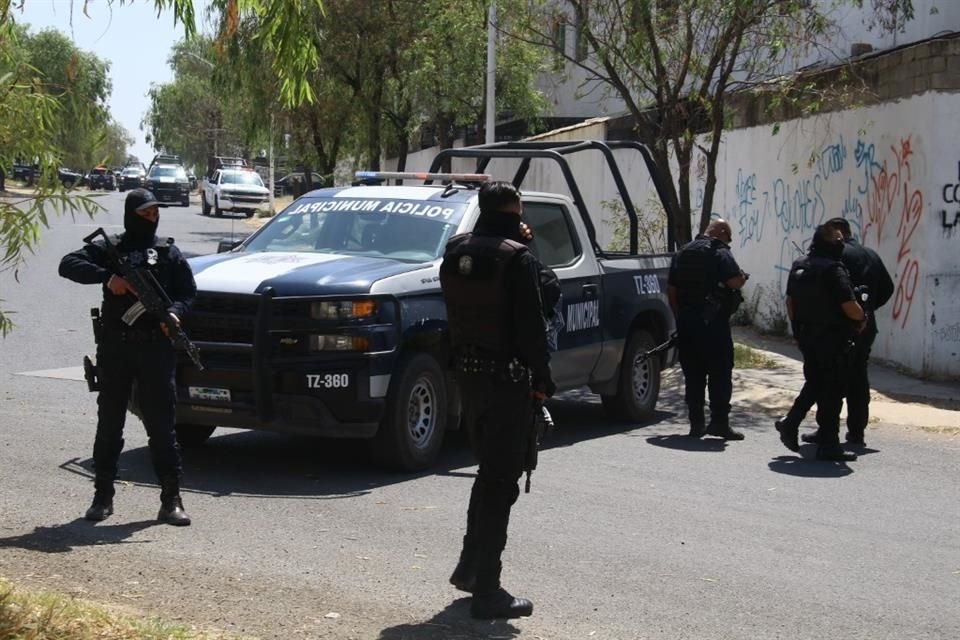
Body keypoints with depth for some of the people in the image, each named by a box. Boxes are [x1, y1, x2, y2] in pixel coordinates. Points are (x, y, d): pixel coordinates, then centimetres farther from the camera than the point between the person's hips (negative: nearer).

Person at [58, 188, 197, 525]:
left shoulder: (168, 252, 11)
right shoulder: (109, 249, 8)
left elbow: (187, 292, 10)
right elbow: (68, 265, -3)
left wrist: (174, 313, -12)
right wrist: (106, 277, -17)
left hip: (156, 348, 0)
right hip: (114, 347, 0)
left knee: (162, 424, -1)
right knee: (109, 424, 7)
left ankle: (171, 500, 1)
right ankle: (103, 496, 16)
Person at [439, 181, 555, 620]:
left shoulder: (455, 253, 6)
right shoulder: (517, 259, -16)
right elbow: (531, 326, -15)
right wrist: (542, 381, -9)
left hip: (467, 372, 7)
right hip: (507, 378, -7)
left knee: (489, 472, 22)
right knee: (500, 481, -2)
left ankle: (469, 567, 27)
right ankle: (486, 590, 0)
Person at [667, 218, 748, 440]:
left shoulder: (683, 253, 15)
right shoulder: (720, 253, -7)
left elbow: (671, 289, 16)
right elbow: (735, 282, -18)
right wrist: (743, 277, 4)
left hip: (686, 322, 6)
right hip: (713, 322, -6)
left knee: (693, 374, 10)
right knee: (720, 373, 0)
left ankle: (696, 423, 10)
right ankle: (719, 421, -4)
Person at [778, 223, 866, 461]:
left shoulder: (798, 267, 6)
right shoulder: (834, 270, -18)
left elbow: (790, 301, 15)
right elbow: (850, 308, -22)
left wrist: (798, 327, 25)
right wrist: (862, 318, -1)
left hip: (806, 336, 7)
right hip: (834, 340, -7)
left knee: (814, 386, 19)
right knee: (832, 392, 1)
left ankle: (790, 427, 11)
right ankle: (828, 444, 5)